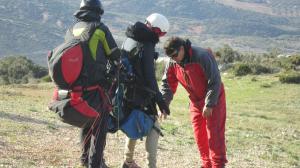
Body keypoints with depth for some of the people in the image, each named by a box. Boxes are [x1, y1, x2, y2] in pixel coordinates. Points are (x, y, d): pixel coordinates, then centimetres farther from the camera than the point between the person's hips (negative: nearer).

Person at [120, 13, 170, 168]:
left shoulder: (130, 39, 7)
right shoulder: (147, 45, -18)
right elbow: (149, 76, -21)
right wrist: (159, 100, -16)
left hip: (126, 91, 8)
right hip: (140, 94, -8)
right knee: (153, 127, 1)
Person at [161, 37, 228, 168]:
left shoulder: (202, 56, -26)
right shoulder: (172, 63, -7)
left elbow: (215, 81, -23)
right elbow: (167, 85, 2)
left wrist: (209, 105, -22)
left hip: (213, 99, -6)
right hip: (196, 101, 6)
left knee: (214, 133, -9)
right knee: (199, 135, 7)